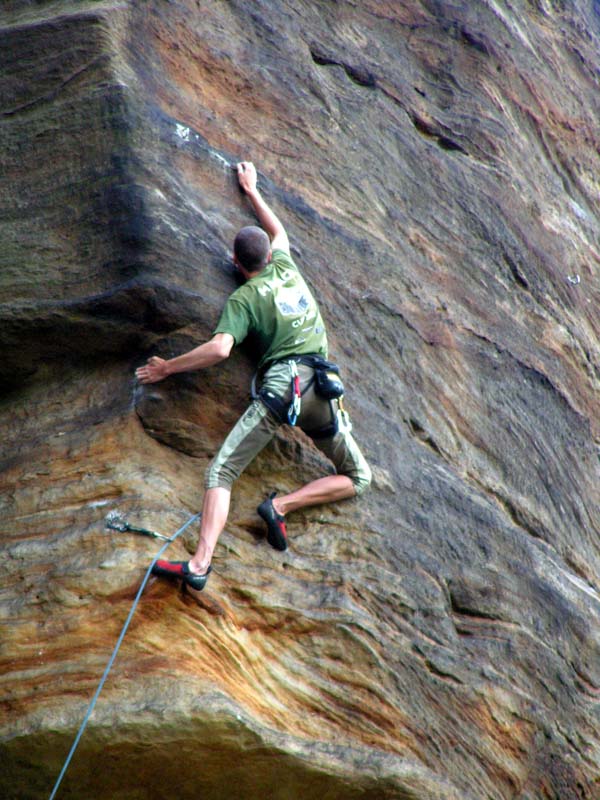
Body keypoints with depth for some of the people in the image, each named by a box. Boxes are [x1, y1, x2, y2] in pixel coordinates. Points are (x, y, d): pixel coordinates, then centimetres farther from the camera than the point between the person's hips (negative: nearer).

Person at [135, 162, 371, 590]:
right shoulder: (286, 267, 20)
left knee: (220, 474, -8)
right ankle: (282, 505, -3)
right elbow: (279, 232, 43)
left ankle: (200, 563, -27)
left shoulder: (243, 298, 6)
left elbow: (220, 348, -10)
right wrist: (252, 190, 55)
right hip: (322, 392, 4)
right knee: (357, 478, 19)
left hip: (281, 385, -4)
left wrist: (168, 367, 3)